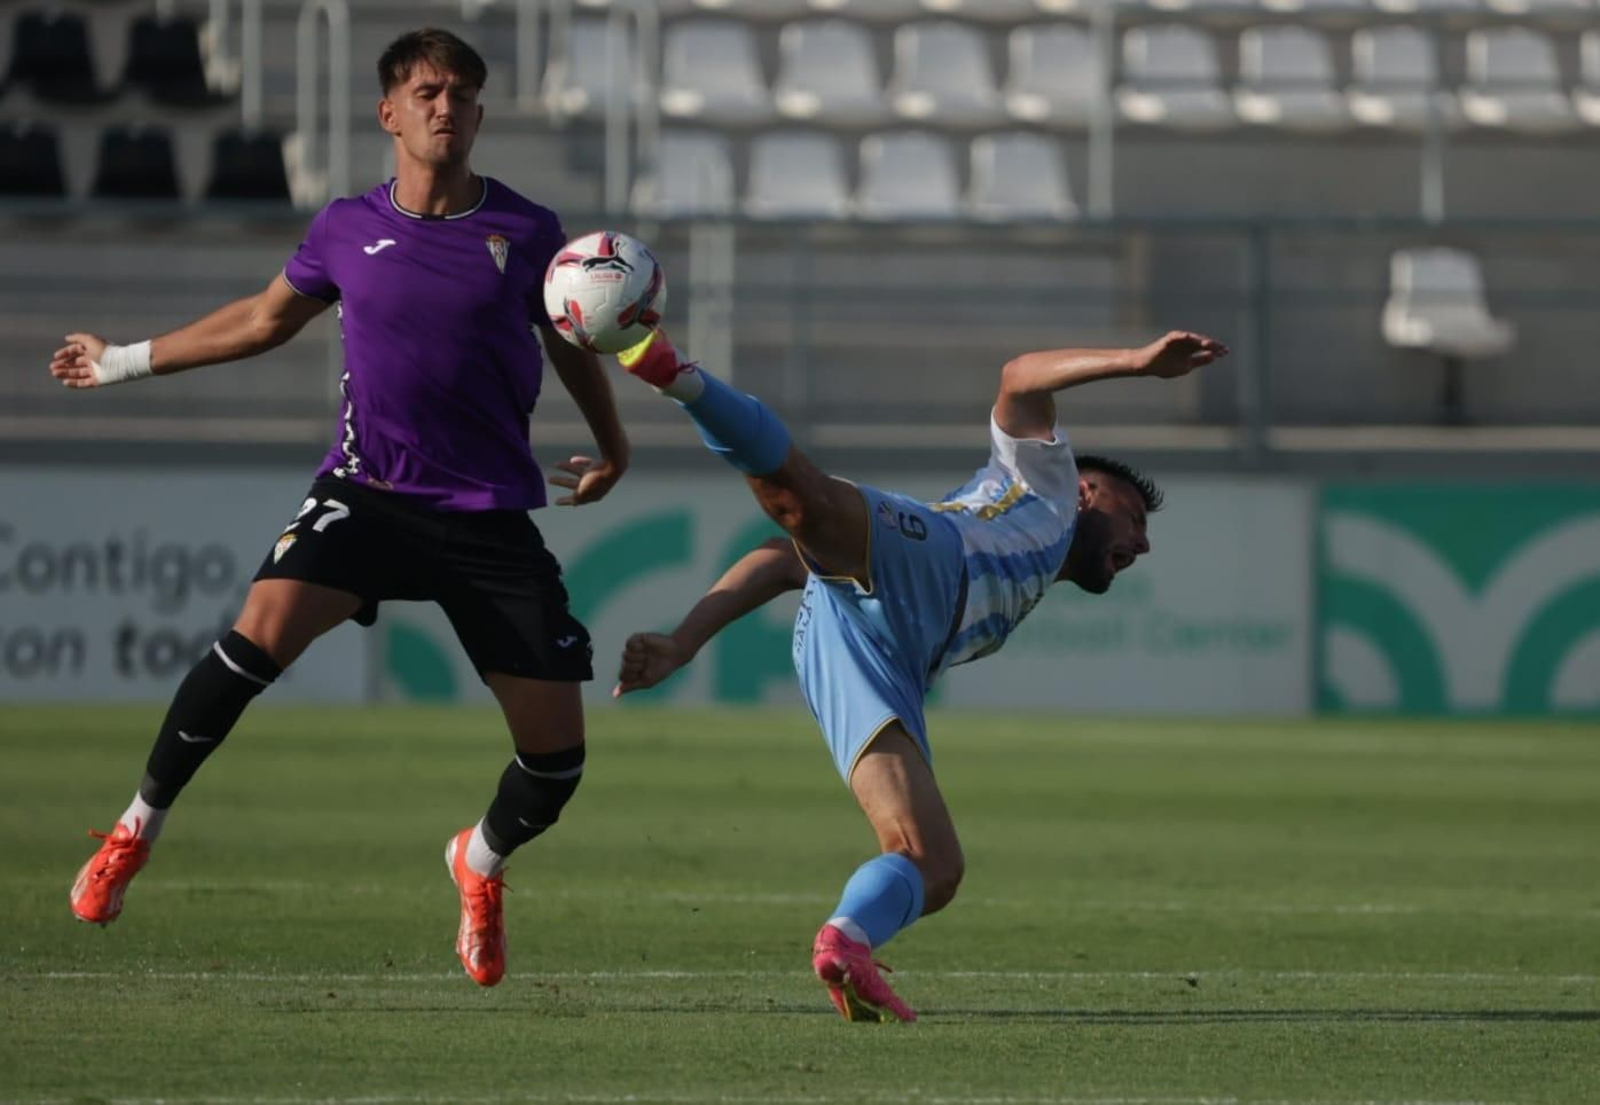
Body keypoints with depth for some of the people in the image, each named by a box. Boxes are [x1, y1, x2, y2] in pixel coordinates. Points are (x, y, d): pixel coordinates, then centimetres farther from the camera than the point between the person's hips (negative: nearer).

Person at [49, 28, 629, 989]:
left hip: (491, 521, 0)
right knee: (263, 629, -29)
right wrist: (125, 361, 27)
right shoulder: (349, 229, 3)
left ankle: (483, 861, 32)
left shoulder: (527, 233, -2)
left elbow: (570, 341, 18)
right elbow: (265, 319, 21)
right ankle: (140, 825, -13)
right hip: (368, 493, 0)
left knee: (557, 753, -3)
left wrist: (613, 450, 27)